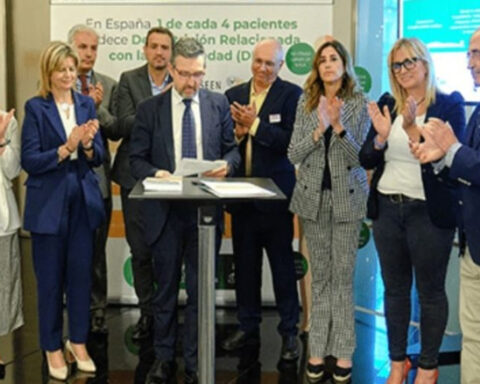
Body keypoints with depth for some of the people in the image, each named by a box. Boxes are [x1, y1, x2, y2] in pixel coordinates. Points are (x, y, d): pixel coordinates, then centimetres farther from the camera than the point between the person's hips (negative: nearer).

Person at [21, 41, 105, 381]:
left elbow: (99, 158, 5)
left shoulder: (87, 104, 6)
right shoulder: (36, 107, -5)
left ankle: (78, 342, 24)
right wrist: (65, 148, -21)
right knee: (50, 278, 5)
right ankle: (53, 347, 19)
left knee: (81, 274, 9)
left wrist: (87, 145, -16)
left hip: (84, 200, 4)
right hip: (49, 203, -3)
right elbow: (29, 160, -10)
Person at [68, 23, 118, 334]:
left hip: (97, 179, 2)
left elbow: (115, 132, -3)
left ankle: (97, 313, 21)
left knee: (96, 251, 9)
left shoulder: (109, 86, 4)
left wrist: (98, 107, -18)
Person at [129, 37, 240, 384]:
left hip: (205, 209, 0)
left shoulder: (219, 104, 5)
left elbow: (232, 148, 8)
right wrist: (155, 173, -18)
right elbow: (137, 158, 2)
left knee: (200, 289, 7)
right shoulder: (150, 109, 2)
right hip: (165, 210, 0)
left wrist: (226, 164, -14)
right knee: (166, 288, 11)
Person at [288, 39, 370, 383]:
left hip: (347, 196, -3)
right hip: (314, 196, 3)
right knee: (320, 275, 9)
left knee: (343, 275, 2)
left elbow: (361, 155, -8)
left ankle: (344, 351, 9)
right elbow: (293, 155, 0)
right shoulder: (306, 103, 5)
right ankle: (318, 349, 15)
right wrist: (319, 129, -16)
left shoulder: (359, 103, -2)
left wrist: (338, 126, -23)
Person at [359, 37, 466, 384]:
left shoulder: (450, 105, -8)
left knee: (430, 292, 9)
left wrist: (412, 129, -26)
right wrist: (381, 136, -14)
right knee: (395, 289, 15)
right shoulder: (387, 104, 5)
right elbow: (367, 161, 4)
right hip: (387, 210, 5)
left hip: (429, 212, -4)